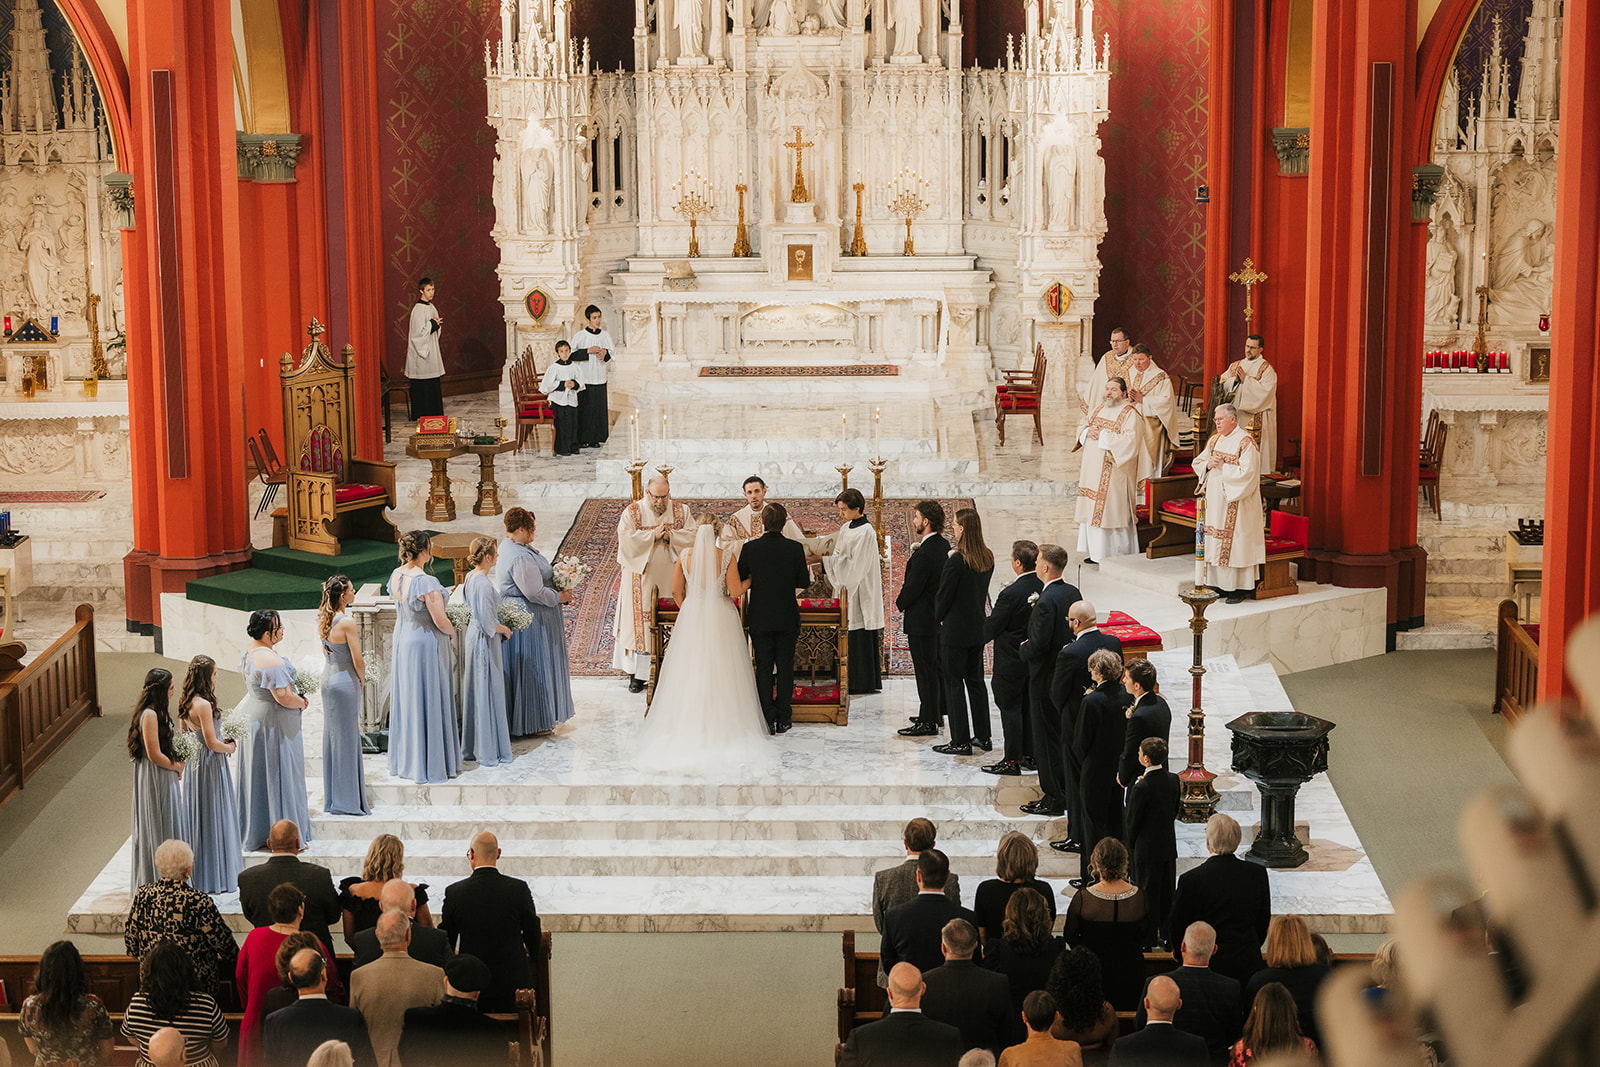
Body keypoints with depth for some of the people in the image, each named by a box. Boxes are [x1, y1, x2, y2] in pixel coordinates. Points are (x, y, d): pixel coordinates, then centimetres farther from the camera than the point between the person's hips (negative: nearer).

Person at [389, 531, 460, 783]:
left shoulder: (396, 576, -2)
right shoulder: (427, 582, -27)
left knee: (406, 698, 17)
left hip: (403, 639, 8)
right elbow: (440, 621, -22)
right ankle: (431, 764, 12)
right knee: (429, 701, 3)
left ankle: (405, 760, 28)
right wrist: (451, 631, -2)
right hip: (426, 643, -8)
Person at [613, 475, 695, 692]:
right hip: (641, 575, -2)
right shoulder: (632, 512, -2)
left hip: (670, 576, 2)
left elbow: (693, 536, -2)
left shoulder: (681, 511, 4)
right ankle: (638, 674, 4)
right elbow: (626, 538, -13)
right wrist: (653, 535, -16)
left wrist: (670, 535, -16)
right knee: (640, 621, -1)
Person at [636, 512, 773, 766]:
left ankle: (689, 725, 15)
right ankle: (722, 724, 10)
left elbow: (676, 591, 1)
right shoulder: (726, 556, -12)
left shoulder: (685, 555, -6)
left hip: (691, 618, 1)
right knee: (720, 674, 8)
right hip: (721, 620, -1)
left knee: (690, 673, 11)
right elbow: (735, 591, -12)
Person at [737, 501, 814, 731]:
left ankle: (768, 719, 6)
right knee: (785, 667, 9)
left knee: (764, 668, 7)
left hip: (760, 618, 0)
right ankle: (783, 718, 10)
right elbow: (804, 582, -3)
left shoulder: (750, 548, -10)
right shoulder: (795, 549, -10)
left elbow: (739, 581, -2)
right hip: (787, 618, 0)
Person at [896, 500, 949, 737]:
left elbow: (913, 587, -21)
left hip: (921, 618, -10)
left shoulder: (924, 553, -24)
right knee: (936, 666, 19)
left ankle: (928, 722, 2)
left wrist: (900, 603, -3)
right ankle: (937, 713, 30)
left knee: (925, 669, -3)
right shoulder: (944, 545, 5)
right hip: (939, 615, 10)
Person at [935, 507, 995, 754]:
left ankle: (961, 741, 3)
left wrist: (940, 617, 4)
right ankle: (982, 736, 21)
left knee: (954, 683, 1)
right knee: (976, 680, 16)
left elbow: (944, 594, -14)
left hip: (955, 629, -7)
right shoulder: (988, 558, 2)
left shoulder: (956, 560, -21)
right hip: (978, 627, 7)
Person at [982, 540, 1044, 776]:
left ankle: (1012, 760, 8)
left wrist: (987, 618, 4)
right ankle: (1030, 755, 25)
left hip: (1012, 661, -7)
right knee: (1030, 706, 17)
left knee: (1010, 708, 3)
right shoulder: (1045, 587, -5)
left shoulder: (1010, 594, -26)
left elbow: (991, 630, -17)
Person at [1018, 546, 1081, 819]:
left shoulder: (1047, 601, -25)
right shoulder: (1073, 592, 2)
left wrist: (1023, 649, -5)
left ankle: (1054, 799, 8)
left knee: (1048, 738, 2)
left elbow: (1038, 644, -26)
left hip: (1047, 678, -9)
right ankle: (1071, 791, 28)